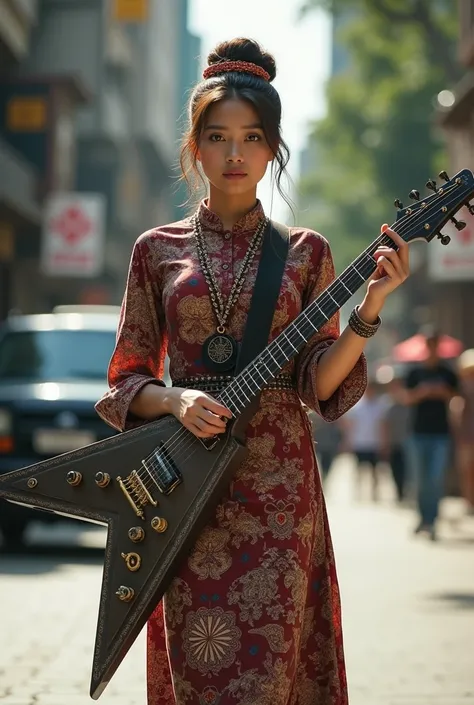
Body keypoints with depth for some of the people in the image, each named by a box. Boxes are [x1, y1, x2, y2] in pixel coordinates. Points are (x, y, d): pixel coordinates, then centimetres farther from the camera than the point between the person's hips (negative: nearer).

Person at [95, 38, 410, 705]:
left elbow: (319, 383, 1)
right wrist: (176, 400, -11)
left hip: (277, 480, 0)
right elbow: (127, 381, 9)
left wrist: (370, 309, -12)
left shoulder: (304, 251, 8)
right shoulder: (157, 249, 8)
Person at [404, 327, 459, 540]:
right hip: (420, 432, 1)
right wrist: (423, 392, -18)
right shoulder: (415, 373, 7)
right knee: (422, 479, 5)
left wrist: (443, 392, -13)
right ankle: (424, 517, 19)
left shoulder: (447, 373, 7)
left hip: (441, 433, -1)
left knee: (437, 479, -9)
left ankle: (431, 522, -9)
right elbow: (408, 398, 0)